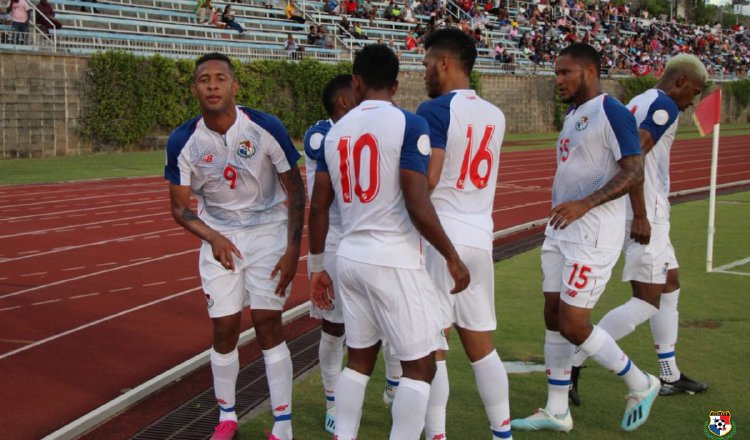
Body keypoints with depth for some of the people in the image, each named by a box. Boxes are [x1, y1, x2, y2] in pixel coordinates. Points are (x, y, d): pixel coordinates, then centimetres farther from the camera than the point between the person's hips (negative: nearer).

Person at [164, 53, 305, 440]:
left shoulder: (266, 129, -16)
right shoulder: (183, 142, -10)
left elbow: (295, 191, -7)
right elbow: (180, 207, -1)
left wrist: (292, 251, -12)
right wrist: (213, 238, -19)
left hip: (268, 231, -2)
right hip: (219, 237, 2)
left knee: (268, 324, -7)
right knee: (224, 328, 3)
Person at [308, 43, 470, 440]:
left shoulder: (336, 131, 7)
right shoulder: (408, 124, -10)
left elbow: (318, 208, 8)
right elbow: (417, 207, -17)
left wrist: (316, 266, 19)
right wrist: (453, 258, -6)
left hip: (350, 257, 6)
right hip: (393, 259, -6)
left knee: (359, 359, 17)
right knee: (420, 366, 4)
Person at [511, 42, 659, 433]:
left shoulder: (611, 113, -13)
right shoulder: (572, 115, 15)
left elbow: (634, 172, -21)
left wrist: (584, 204, -29)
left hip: (593, 233, -9)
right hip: (561, 229, 9)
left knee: (573, 324, -8)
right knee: (554, 317, 10)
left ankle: (640, 385, 13)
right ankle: (556, 411, 19)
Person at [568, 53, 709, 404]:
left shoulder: (639, 102, 17)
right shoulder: (665, 106, -12)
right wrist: (640, 216, -24)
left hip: (645, 214, 10)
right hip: (645, 215, -10)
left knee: (670, 287, 20)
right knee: (646, 303, -7)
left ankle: (670, 376, 29)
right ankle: (574, 362, -10)